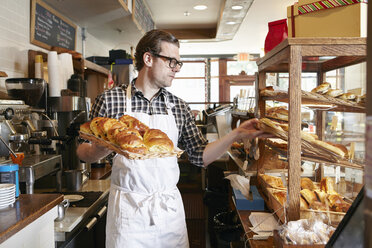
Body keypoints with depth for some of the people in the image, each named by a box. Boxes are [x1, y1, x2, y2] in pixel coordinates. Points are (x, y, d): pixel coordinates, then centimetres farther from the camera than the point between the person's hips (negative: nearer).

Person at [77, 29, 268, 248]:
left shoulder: (179, 107, 2)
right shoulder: (110, 100, -7)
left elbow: (200, 156, 3)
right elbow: (84, 152, 0)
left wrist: (236, 135, -7)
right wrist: (101, 150, -22)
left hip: (169, 208, 3)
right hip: (128, 208, -3)